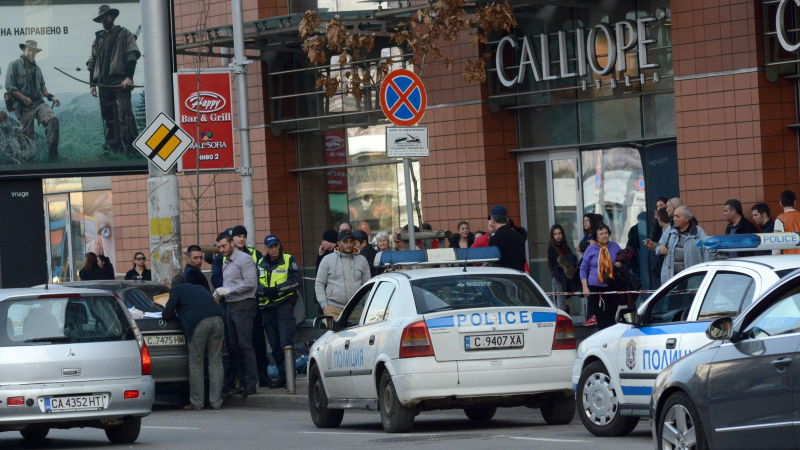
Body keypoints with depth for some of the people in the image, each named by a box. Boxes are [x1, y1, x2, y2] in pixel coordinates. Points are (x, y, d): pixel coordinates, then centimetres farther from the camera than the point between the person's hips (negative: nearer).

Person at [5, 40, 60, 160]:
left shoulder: (36, 68, 21)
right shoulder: (15, 65, 1)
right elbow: (9, 87, -7)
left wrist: (51, 97, 7)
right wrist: (24, 98, -15)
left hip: (39, 103, 4)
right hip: (24, 106, -4)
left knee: (53, 119, -22)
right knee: (28, 134, -7)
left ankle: (52, 151, -20)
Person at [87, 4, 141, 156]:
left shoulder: (124, 34, 8)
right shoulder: (98, 38, 23)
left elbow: (132, 56, -3)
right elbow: (92, 62, 23)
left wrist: (129, 77, -15)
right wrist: (92, 84, 14)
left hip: (120, 81, -6)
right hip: (103, 83, 6)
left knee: (124, 112, -17)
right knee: (108, 116, 2)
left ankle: (132, 147, -21)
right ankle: (114, 147, 3)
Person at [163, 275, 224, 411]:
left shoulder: (176, 290, 17)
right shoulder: (201, 289, 34)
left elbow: (166, 315, 13)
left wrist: (165, 312, 38)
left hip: (198, 323, -5)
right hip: (217, 319, 5)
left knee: (196, 364, 3)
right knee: (215, 363, 8)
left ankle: (196, 403, 3)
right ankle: (216, 402, 7)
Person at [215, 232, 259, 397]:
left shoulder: (244, 259, -8)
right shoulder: (225, 264, 21)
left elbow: (250, 282, -17)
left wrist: (228, 290, -17)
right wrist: (220, 293, 6)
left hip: (244, 305, -9)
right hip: (231, 306, 9)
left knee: (245, 345, -12)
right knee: (235, 346, 7)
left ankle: (251, 384, -13)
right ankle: (244, 382, 10)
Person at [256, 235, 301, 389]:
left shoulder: (289, 260, 3)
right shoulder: (261, 264, 16)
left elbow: (295, 280, -7)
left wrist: (277, 290, -16)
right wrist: (263, 291, -14)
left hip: (284, 305, -5)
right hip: (267, 308, 5)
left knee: (286, 342, -14)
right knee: (275, 346, 7)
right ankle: (282, 376, 13)